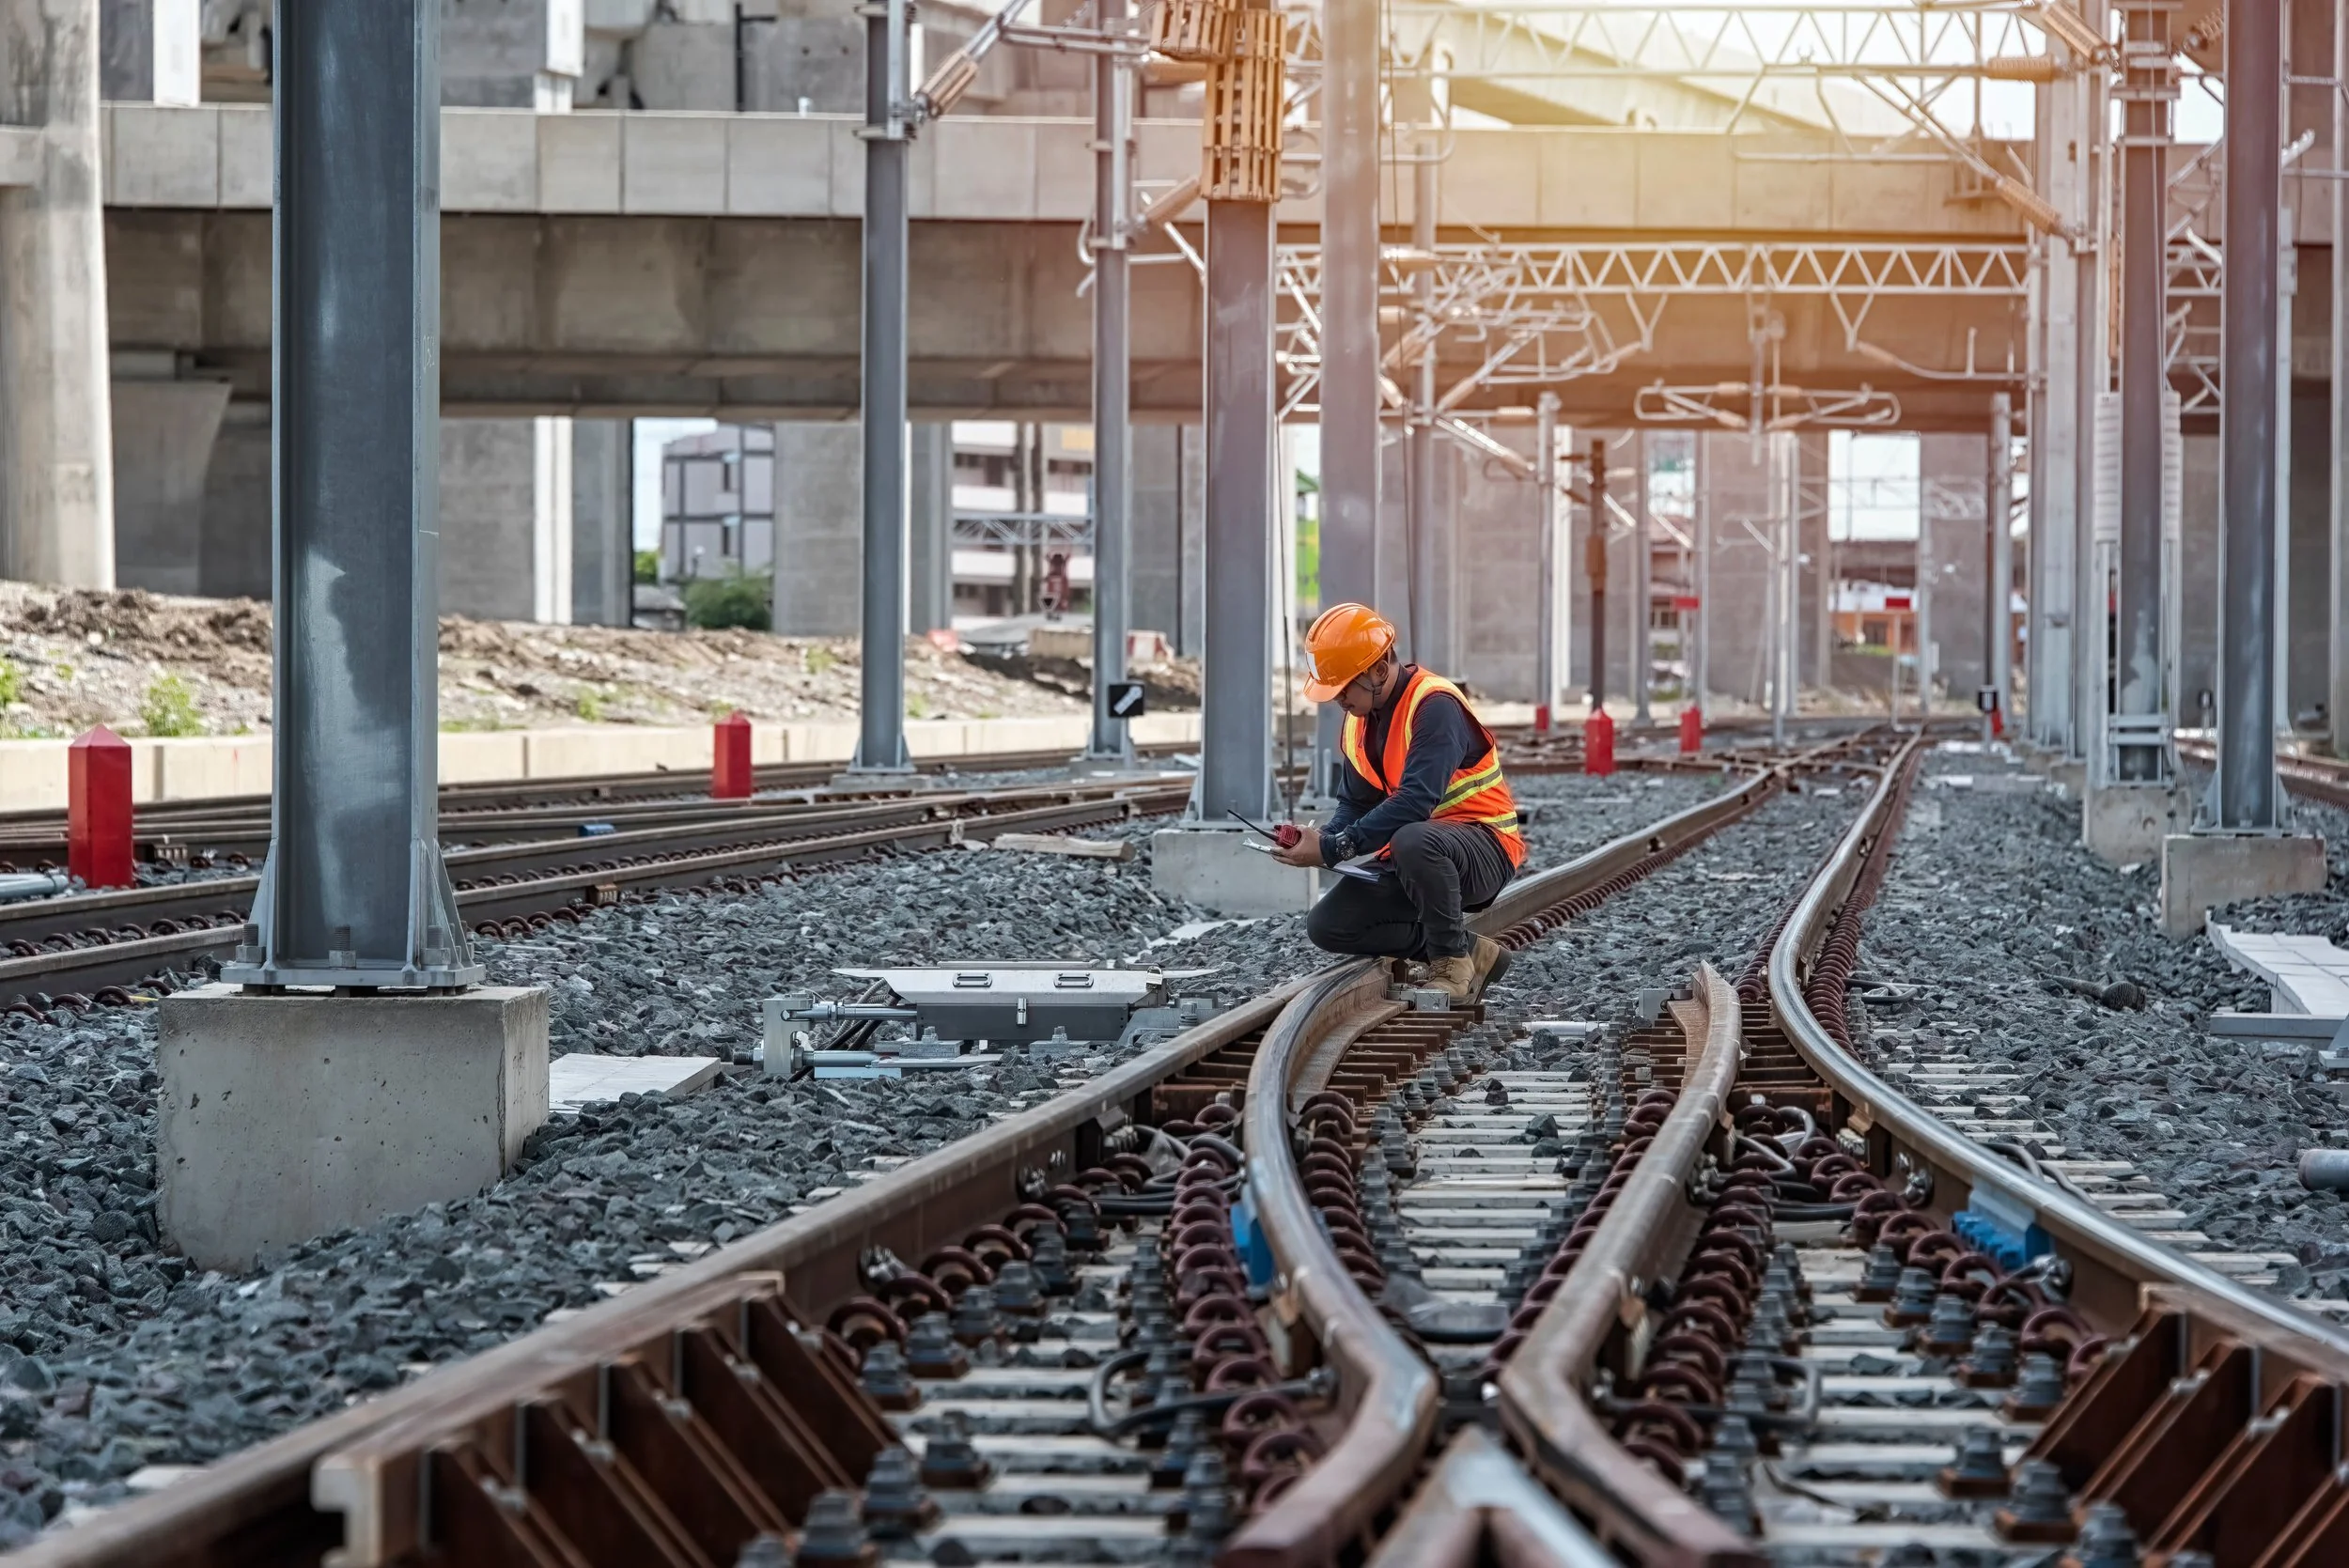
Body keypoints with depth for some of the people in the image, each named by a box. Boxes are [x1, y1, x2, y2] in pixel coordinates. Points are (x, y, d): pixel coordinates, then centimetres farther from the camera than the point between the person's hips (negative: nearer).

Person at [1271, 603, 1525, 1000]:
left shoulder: (1434, 706, -23)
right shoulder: (1360, 719, 6)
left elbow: (1415, 802, -33)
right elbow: (1355, 804, 8)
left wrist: (1334, 848, -33)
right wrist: (1321, 838, -15)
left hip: (1484, 847, -9)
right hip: (1407, 854, 9)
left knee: (1413, 841, -41)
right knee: (1326, 926, -5)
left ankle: (1451, 958, -17)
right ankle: (1471, 952, 0)